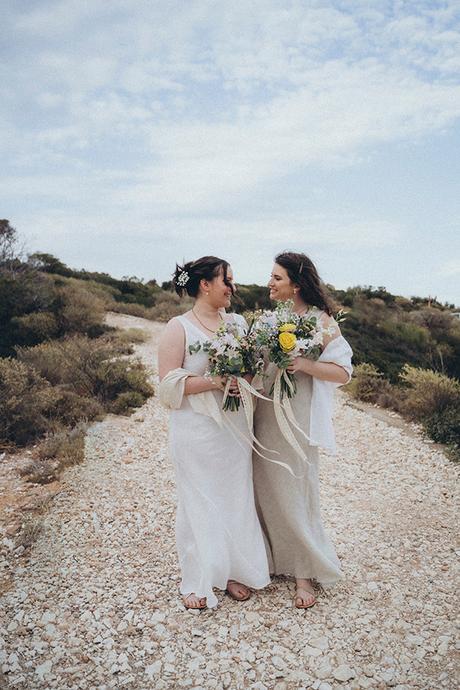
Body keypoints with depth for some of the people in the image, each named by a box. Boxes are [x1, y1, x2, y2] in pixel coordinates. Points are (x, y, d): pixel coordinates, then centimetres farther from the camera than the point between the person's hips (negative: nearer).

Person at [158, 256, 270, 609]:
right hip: (197, 431, -5)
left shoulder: (238, 322, 7)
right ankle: (198, 582, 24)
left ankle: (234, 571, 32)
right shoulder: (178, 328, -8)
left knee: (237, 497, 13)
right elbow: (170, 384, -12)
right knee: (199, 501, 6)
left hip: (235, 427, 5)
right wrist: (215, 382, -21)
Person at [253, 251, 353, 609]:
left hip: (297, 419, -5)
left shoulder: (320, 320, -7)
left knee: (296, 494, 3)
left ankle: (306, 573, 22)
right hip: (265, 416, 6)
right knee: (266, 490, 12)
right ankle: (274, 557, 32)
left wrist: (305, 364, -25)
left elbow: (343, 372, -10)